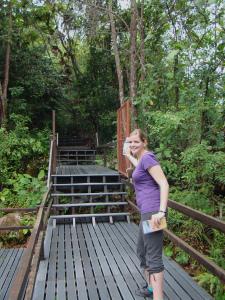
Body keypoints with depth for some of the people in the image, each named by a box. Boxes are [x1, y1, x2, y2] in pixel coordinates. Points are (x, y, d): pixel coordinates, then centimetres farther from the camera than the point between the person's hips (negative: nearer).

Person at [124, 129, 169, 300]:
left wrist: (161, 212, -28)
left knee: (154, 257, -9)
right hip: (148, 212, 11)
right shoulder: (143, 158, 17)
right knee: (142, 251, 23)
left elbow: (164, 184, -20)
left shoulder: (147, 157, -12)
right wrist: (129, 156, 58)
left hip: (153, 212, -11)